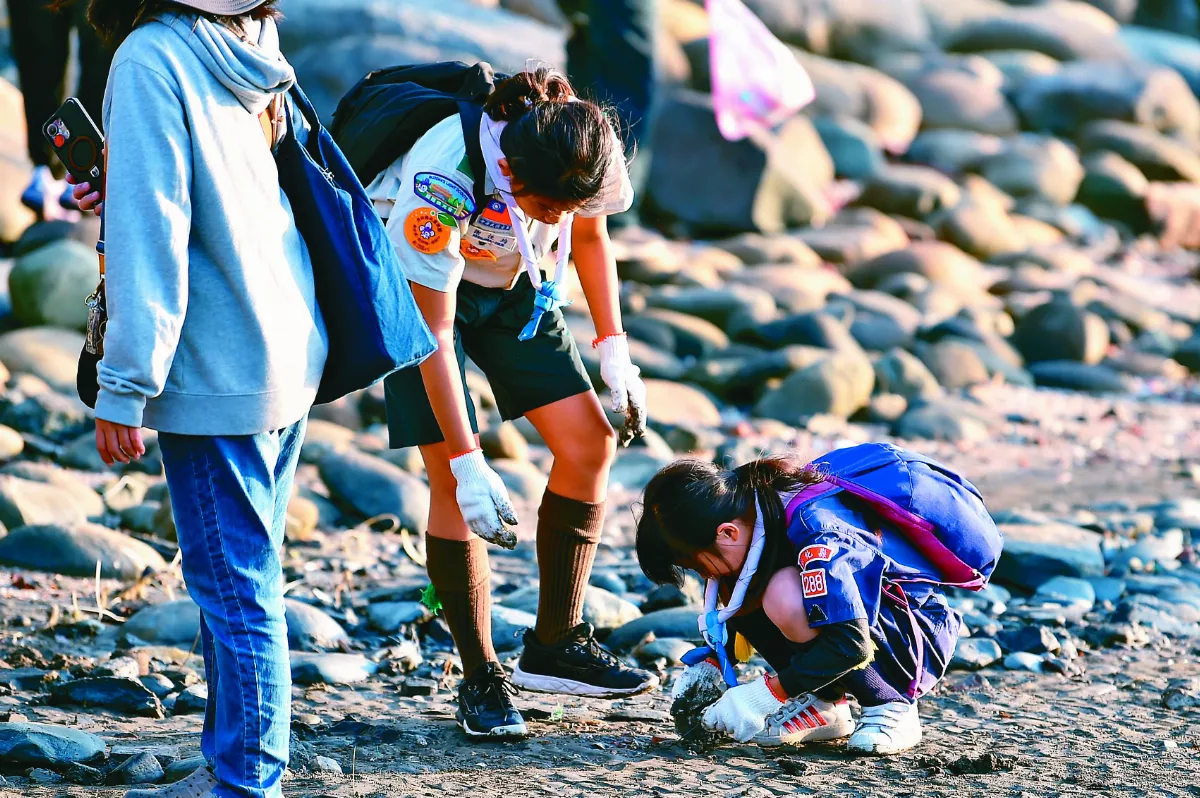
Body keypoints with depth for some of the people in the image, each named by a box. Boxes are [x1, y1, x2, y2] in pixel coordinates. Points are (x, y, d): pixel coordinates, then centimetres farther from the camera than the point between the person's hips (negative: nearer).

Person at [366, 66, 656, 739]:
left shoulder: (581, 147, -25)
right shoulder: (439, 183, -39)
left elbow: (590, 236, 0)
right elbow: (434, 331, -32)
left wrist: (614, 350, -6)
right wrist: (469, 462, -32)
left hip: (510, 285, 5)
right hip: (416, 289, -5)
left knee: (590, 443, -6)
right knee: (453, 481, -14)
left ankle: (556, 645, 6)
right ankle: (481, 679, -2)